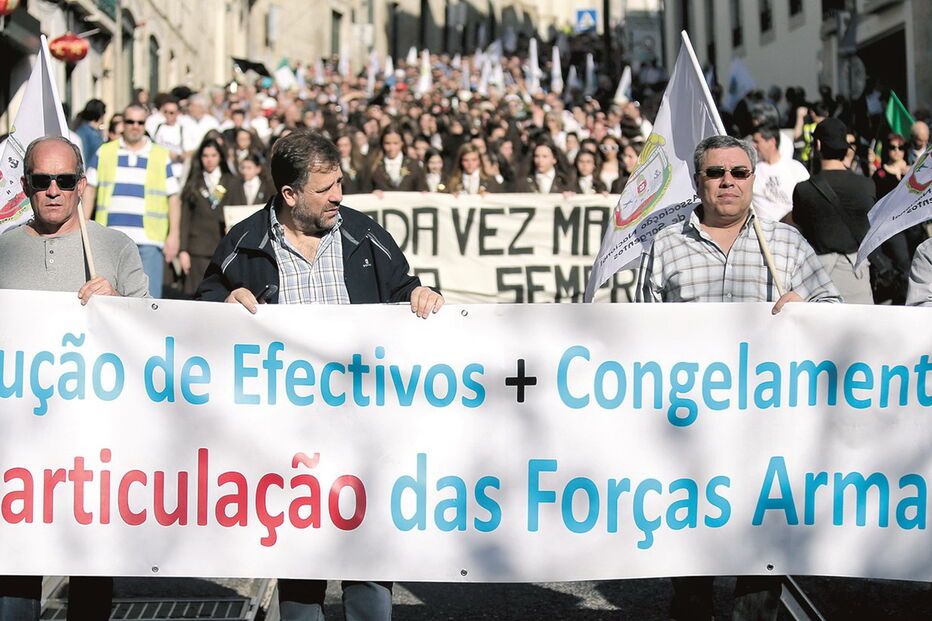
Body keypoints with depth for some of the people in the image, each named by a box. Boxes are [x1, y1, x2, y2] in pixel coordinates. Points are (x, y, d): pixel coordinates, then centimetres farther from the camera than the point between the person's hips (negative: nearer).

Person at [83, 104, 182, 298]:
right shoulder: (105, 152, 14)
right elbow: (89, 189, 14)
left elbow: (173, 198, 10)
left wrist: (174, 235, 1)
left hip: (149, 240, -1)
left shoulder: (161, 156, 12)